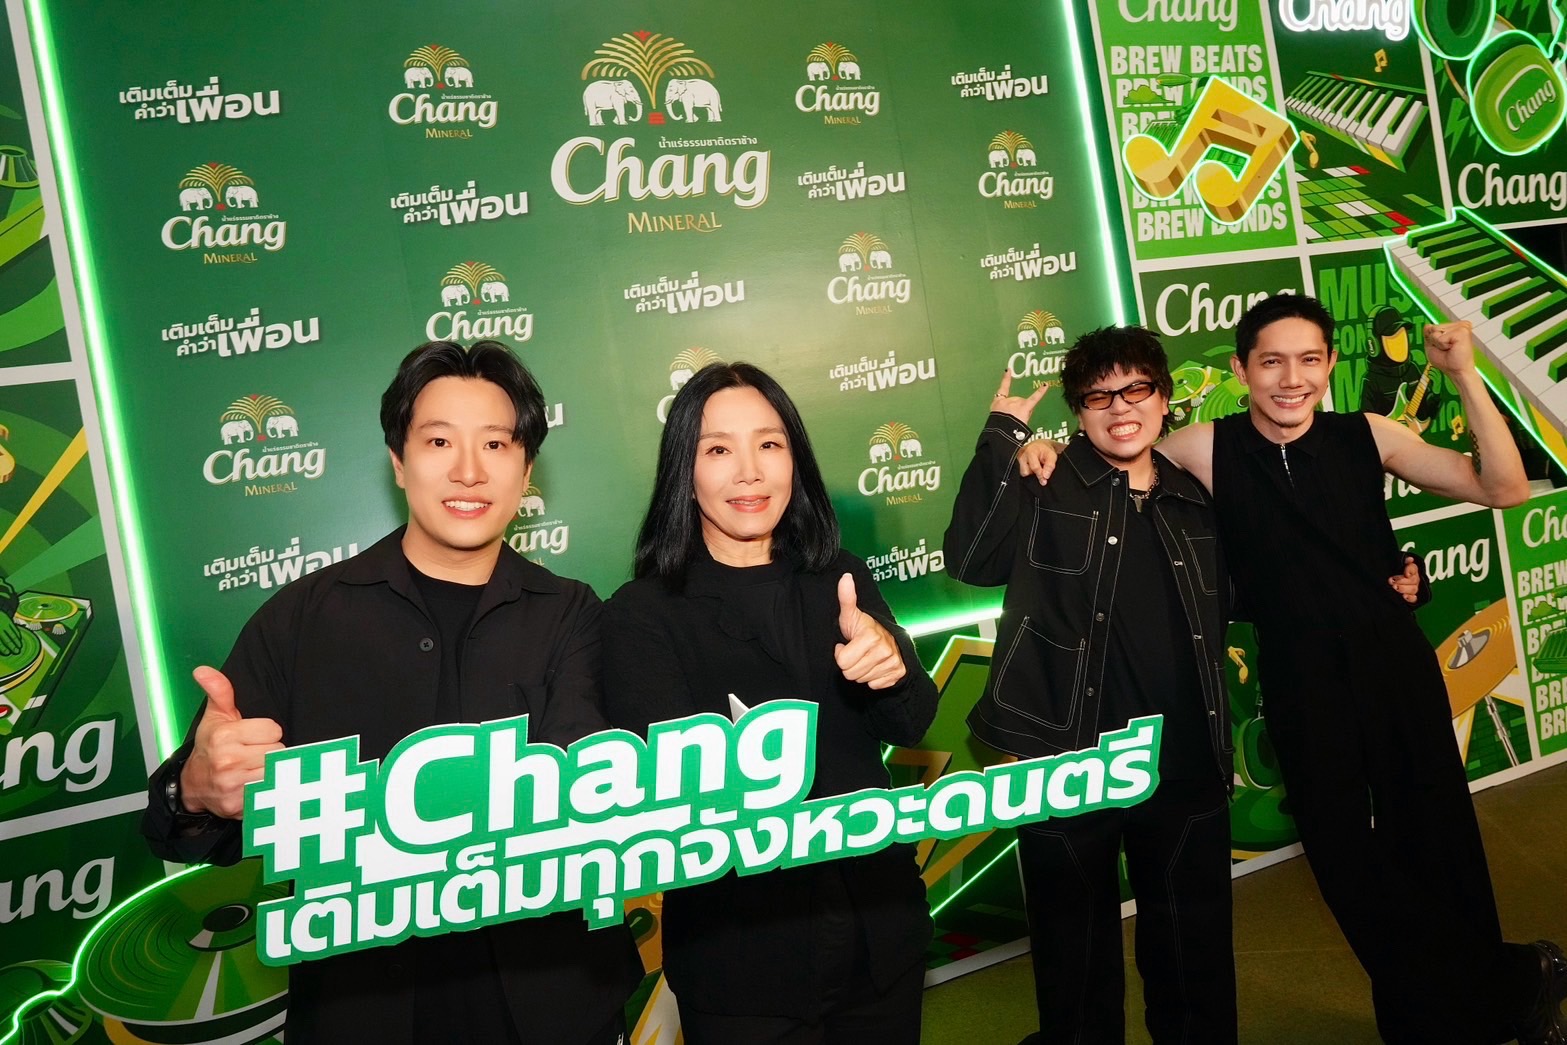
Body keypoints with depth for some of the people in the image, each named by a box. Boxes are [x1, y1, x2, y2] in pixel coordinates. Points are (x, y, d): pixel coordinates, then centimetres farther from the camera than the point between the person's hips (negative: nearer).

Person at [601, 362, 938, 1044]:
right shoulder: (641, 615, -11)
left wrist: (890, 663, -28)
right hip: (743, 959, -4)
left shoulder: (841, 581, 2)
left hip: (882, 929, 4)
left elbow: (911, 725, -5)